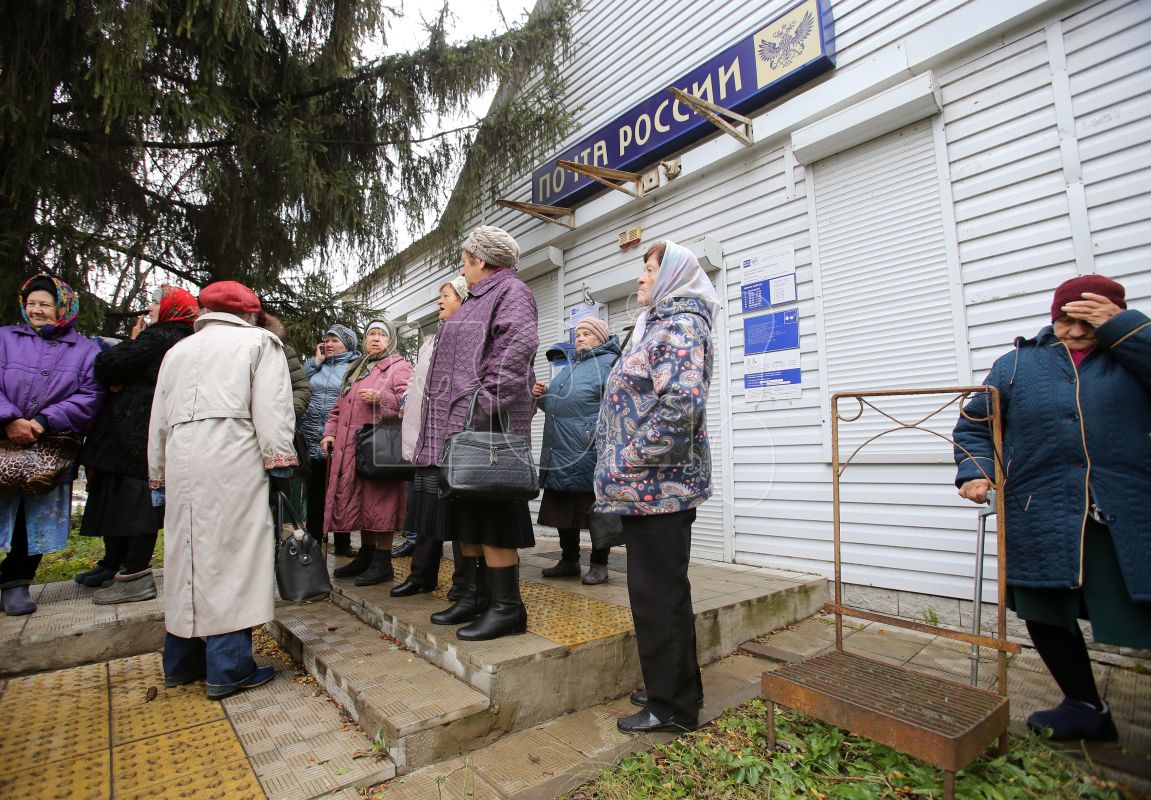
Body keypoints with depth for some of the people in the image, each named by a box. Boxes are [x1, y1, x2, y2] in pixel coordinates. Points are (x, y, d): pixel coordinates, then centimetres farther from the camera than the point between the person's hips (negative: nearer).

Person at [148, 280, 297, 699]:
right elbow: (271, 410, -6)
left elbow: (158, 422, 24)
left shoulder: (177, 350, 25)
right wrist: (279, 464, -7)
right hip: (233, 459, -6)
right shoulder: (259, 341, 8)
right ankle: (229, 668, 1)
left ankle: (181, 661, 25)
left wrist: (159, 478, 28)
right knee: (230, 554, -4)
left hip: (181, 461, 6)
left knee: (187, 556, 13)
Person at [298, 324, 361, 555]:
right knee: (315, 490, 12)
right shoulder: (317, 365, 15)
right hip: (312, 438, 4)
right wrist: (315, 361, 1)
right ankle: (313, 538, 23)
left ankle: (342, 543, 13)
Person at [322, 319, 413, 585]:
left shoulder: (399, 367, 3)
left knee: (380, 501, -6)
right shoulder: (355, 369, 25)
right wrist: (330, 432, 12)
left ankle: (383, 563, 3)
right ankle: (366, 556, 24)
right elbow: (339, 407, 25)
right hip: (350, 448, 8)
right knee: (359, 500, 12)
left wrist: (380, 398, -20)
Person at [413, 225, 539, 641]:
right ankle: (475, 595, 24)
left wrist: (486, 405, -26)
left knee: (489, 514, -7)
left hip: (487, 428, -10)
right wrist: (445, 420, 19)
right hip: (459, 427, 10)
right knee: (466, 515, 13)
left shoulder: (511, 292, -4)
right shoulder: (478, 299, 25)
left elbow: (516, 350, -20)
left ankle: (506, 607, 4)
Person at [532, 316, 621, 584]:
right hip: (560, 452, 8)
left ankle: (599, 565, 13)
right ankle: (569, 561, 26)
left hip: (591, 453, -8)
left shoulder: (610, 362, -1)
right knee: (563, 509, 13)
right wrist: (542, 397, 11)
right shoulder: (570, 366, 24)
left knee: (596, 510, 1)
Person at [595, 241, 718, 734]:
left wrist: (632, 460, -20)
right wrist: (625, 467, 16)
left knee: (657, 593, 1)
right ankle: (675, 689, 33)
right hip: (652, 486, 10)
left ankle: (672, 707, 18)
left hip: (658, 483, -10)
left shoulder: (679, 325, -11)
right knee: (663, 589, 18)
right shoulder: (660, 324, 20)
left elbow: (681, 402, -26)